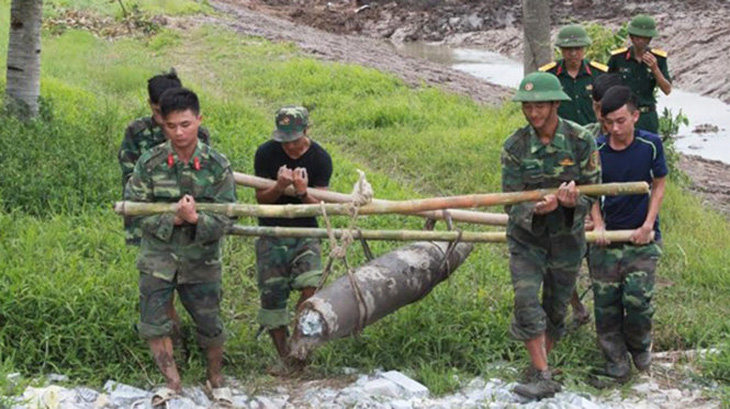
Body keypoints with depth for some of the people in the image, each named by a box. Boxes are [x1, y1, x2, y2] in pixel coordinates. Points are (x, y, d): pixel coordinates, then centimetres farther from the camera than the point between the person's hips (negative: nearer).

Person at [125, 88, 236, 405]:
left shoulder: (217, 166, -10)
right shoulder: (149, 163, -9)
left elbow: (223, 222, -10)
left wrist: (195, 218, -30)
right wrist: (174, 218, -20)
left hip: (201, 262, 0)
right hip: (157, 258, 0)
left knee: (210, 325, 10)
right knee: (152, 325, -1)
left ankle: (216, 379, 35)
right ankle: (172, 382, 19)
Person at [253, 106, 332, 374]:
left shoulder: (320, 159, -7)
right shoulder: (266, 154, -7)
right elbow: (261, 199, -5)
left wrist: (302, 193, -28)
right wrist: (280, 187, -26)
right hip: (271, 234, 0)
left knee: (312, 286, -21)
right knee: (272, 295, -2)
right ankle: (284, 357, 12)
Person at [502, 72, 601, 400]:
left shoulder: (580, 141, -12)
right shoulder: (514, 147, -12)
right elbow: (511, 203, -11)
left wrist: (575, 202, -32)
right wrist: (536, 210, -33)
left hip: (566, 238, 1)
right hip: (526, 237, -1)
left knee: (556, 309, 10)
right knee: (526, 302, -15)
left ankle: (537, 368, 27)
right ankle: (543, 377, -11)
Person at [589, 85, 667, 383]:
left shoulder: (650, 145, -9)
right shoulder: (595, 149, -7)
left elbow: (659, 185, 1)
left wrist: (648, 225, -6)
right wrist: (598, 224, -8)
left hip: (642, 236, -1)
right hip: (608, 236, 1)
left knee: (637, 298, -12)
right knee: (606, 302, 2)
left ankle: (640, 345, 18)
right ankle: (615, 358, 21)